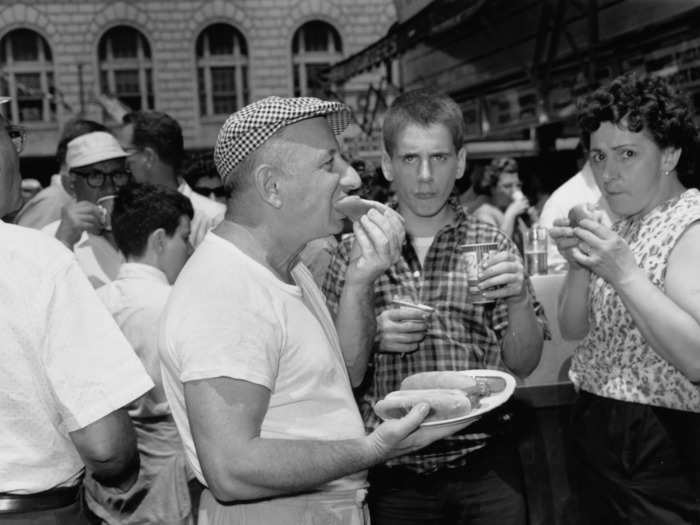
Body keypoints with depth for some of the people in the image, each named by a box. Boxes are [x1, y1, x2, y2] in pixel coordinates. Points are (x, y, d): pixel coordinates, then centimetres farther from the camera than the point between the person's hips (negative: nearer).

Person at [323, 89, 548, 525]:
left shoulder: (492, 244, 1)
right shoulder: (355, 253, -2)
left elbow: (523, 364, 2)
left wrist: (518, 299, -15)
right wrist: (369, 335, -19)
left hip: (484, 464, 1)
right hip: (394, 471, 0)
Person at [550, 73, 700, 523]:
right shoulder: (622, 225, 10)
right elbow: (573, 329, 8)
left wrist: (624, 274, -26)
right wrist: (579, 265, -9)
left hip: (661, 454, -7)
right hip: (598, 435, 8)